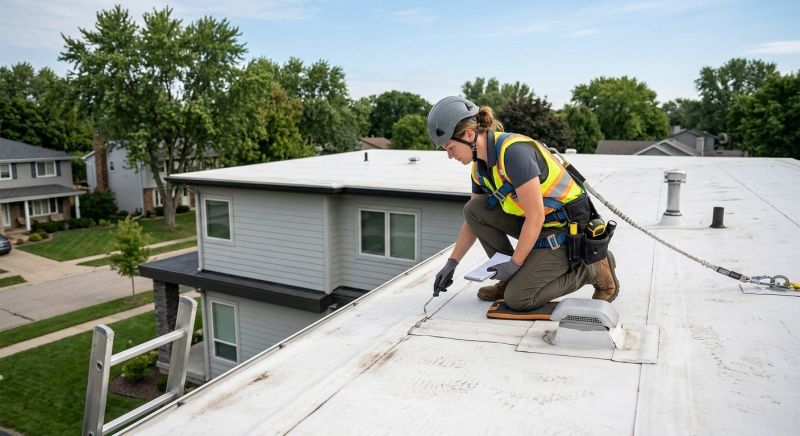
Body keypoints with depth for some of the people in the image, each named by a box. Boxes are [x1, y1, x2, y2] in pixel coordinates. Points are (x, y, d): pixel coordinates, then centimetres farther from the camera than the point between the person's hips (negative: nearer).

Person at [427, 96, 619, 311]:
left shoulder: (513, 151, -27)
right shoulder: (480, 165, 2)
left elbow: (536, 218, -25)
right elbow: (472, 219, 12)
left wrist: (515, 263, -17)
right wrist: (451, 263, 9)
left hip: (567, 230, -8)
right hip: (535, 224, 8)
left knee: (517, 299, -13)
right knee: (473, 208, -5)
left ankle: (594, 270, 3)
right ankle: (512, 279, 5)